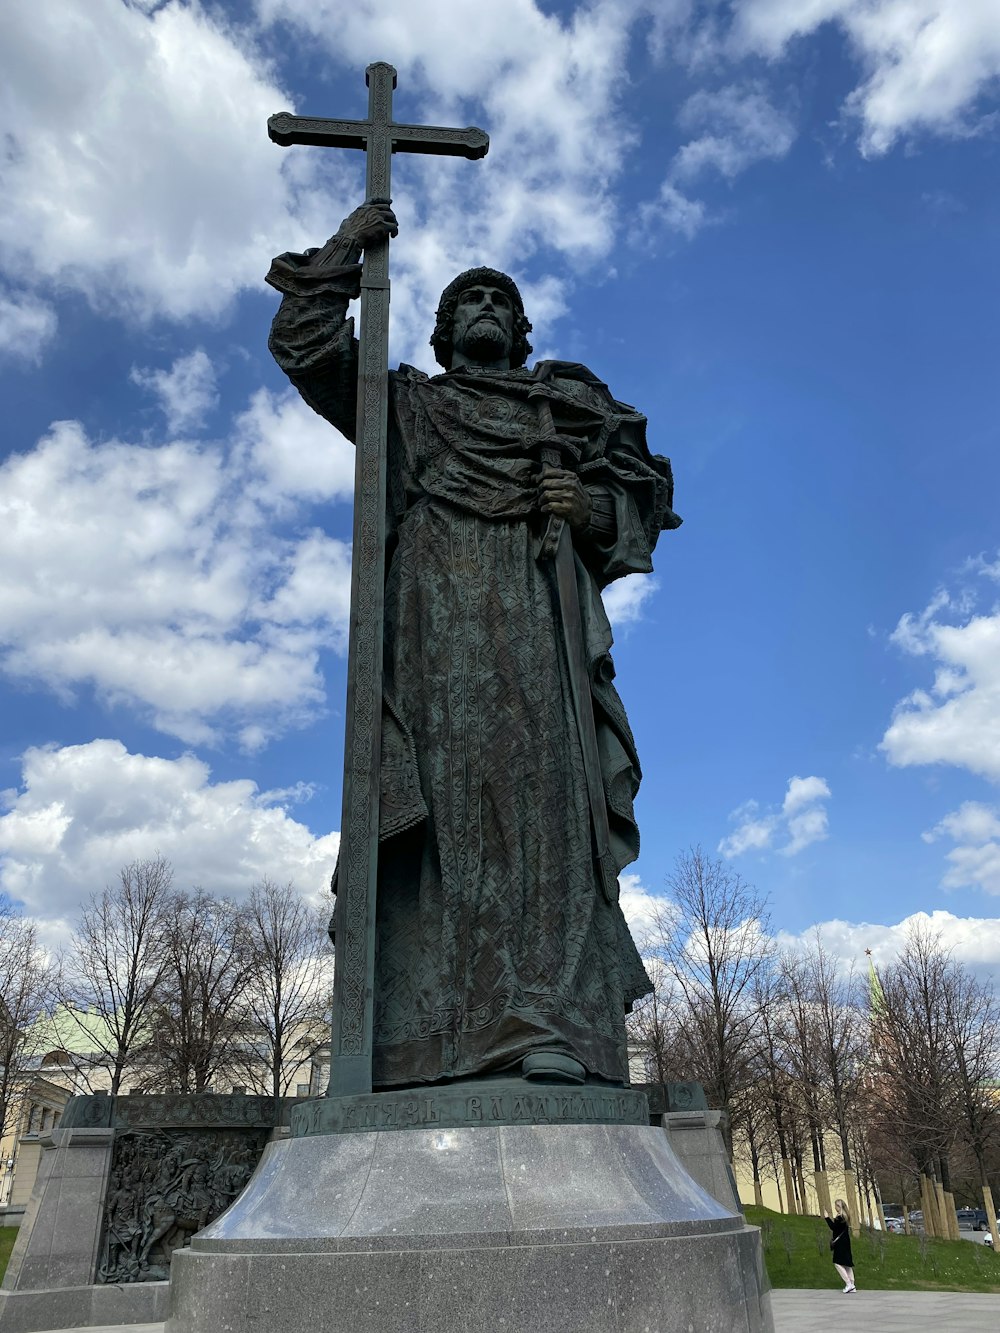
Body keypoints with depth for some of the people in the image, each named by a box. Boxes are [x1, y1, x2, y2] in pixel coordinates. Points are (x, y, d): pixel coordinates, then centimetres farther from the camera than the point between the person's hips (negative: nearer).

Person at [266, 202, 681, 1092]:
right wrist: (346, 248, 30)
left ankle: (554, 1027, -26)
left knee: (543, 783, -18)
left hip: (537, 595, 1)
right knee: (444, 785, -18)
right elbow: (305, 343, 26)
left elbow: (646, 491, 21)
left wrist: (596, 508, 0)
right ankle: (433, 1035, -24)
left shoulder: (572, 402, 32)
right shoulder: (406, 402, 32)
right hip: (435, 599, 0)